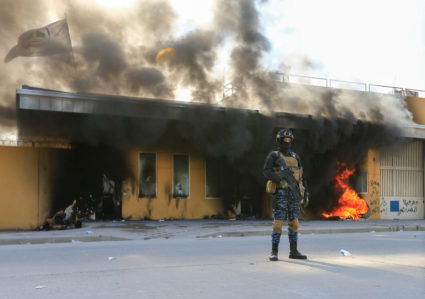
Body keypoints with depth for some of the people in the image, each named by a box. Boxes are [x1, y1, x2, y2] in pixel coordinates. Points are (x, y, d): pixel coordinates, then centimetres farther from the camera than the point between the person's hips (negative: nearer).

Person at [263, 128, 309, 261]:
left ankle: (293, 251, 12)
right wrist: (281, 179, -26)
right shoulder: (273, 156, 0)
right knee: (278, 223, -8)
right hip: (280, 194, -5)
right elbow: (267, 172, -13)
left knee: (294, 223, 5)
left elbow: (301, 177, 17)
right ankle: (274, 252, -1)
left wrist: (305, 193, 12)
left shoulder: (295, 157, 16)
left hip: (294, 194, 5)